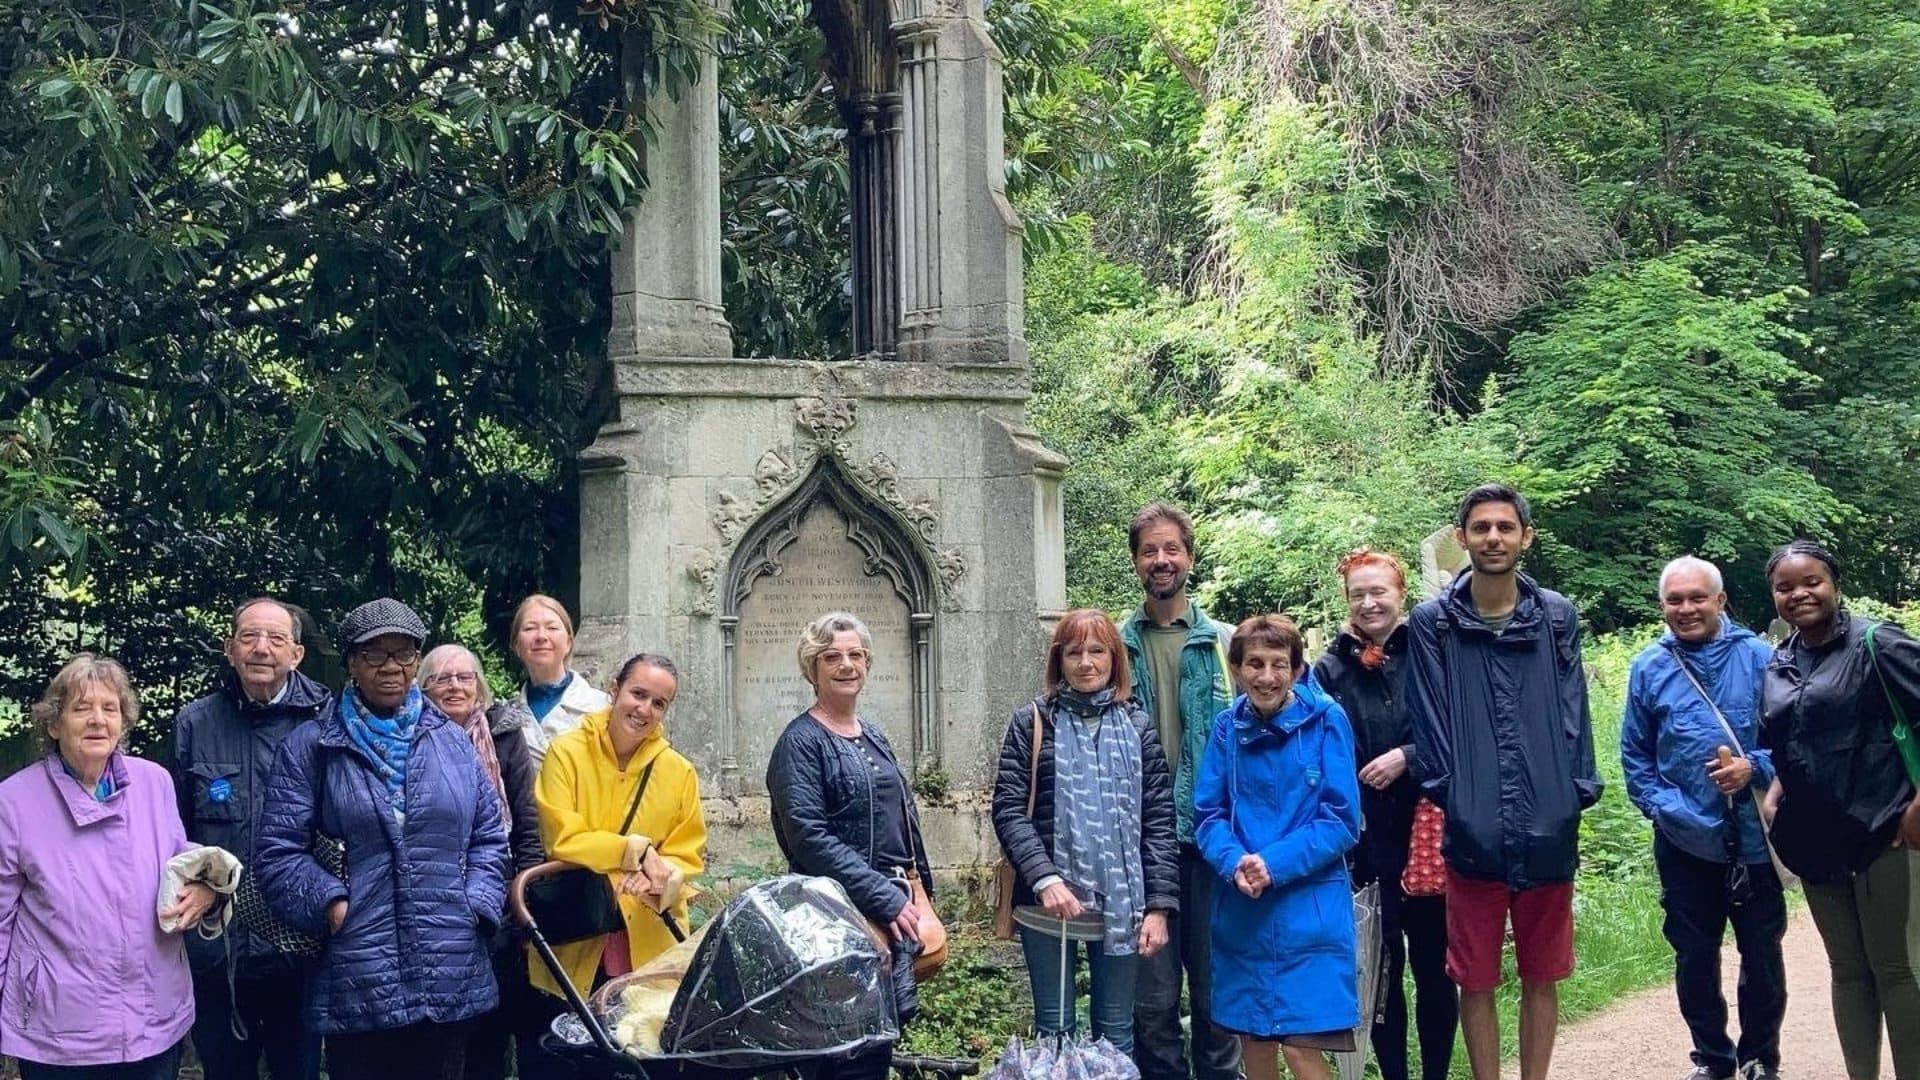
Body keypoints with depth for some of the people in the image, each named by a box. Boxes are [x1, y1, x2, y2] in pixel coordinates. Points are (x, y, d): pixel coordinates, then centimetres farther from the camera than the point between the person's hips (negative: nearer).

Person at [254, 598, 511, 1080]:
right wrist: (331, 903, -14)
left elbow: (490, 836, 14)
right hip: (357, 982, -3)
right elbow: (278, 850, -4)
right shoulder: (311, 746, 0)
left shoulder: (453, 741, 11)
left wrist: (475, 903, 1)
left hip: (452, 976, 3)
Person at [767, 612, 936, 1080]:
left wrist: (917, 897, 12)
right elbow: (809, 836, -18)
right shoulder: (801, 742, -8)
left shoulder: (873, 738, 16)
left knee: (888, 1027, 10)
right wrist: (884, 897, -19)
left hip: (895, 909, 8)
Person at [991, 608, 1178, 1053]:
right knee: (1054, 1032, 5)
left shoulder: (1138, 727, 9)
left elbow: (1159, 820, 5)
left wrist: (1159, 906, -3)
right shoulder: (1032, 722, 4)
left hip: (1120, 906, 1)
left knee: (1116, 1033, 8)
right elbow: (1008, 810, -4)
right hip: (1049, 904, -1)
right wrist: (1044, 878, -18)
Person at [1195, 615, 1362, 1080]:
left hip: (1309, 906, -4)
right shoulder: (1228, 727, 4)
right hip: (1240, 910, 4)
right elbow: (1207, 814, 6)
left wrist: (1274, 865, -19)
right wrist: (1234, 863, -14)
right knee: (1253, 1041, 12)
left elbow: (1341, 819, -9)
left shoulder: (1325, 721, -7)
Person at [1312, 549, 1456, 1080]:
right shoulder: (1330, 671, 4)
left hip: (1427, 838, -1)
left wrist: (1408, 757, -14)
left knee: (1434, 967, 5)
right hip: (1367, 848, 1)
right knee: (1381, 971, 8)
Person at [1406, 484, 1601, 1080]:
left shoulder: (1557, 617, 5)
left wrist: (1576, 795, -2)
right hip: (1473, 835, -1)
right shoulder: (1432, 622, 0)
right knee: (1476, 981, 6)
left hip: (1547, 833, 2)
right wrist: (1451, 800, -8)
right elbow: (1430, 722, -2)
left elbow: (1573, 714, 5)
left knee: (1542, 978, 11)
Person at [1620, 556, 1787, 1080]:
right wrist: (1663, 807, -6)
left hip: (1755, 837, -1)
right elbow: (1635, 756, 6)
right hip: (1684, 843, 1)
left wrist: (1755, 767, -17)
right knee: (1694, 956, 11)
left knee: (1762, 954, 10)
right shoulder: (1648, 669, 1)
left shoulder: (1759, 658, -5)